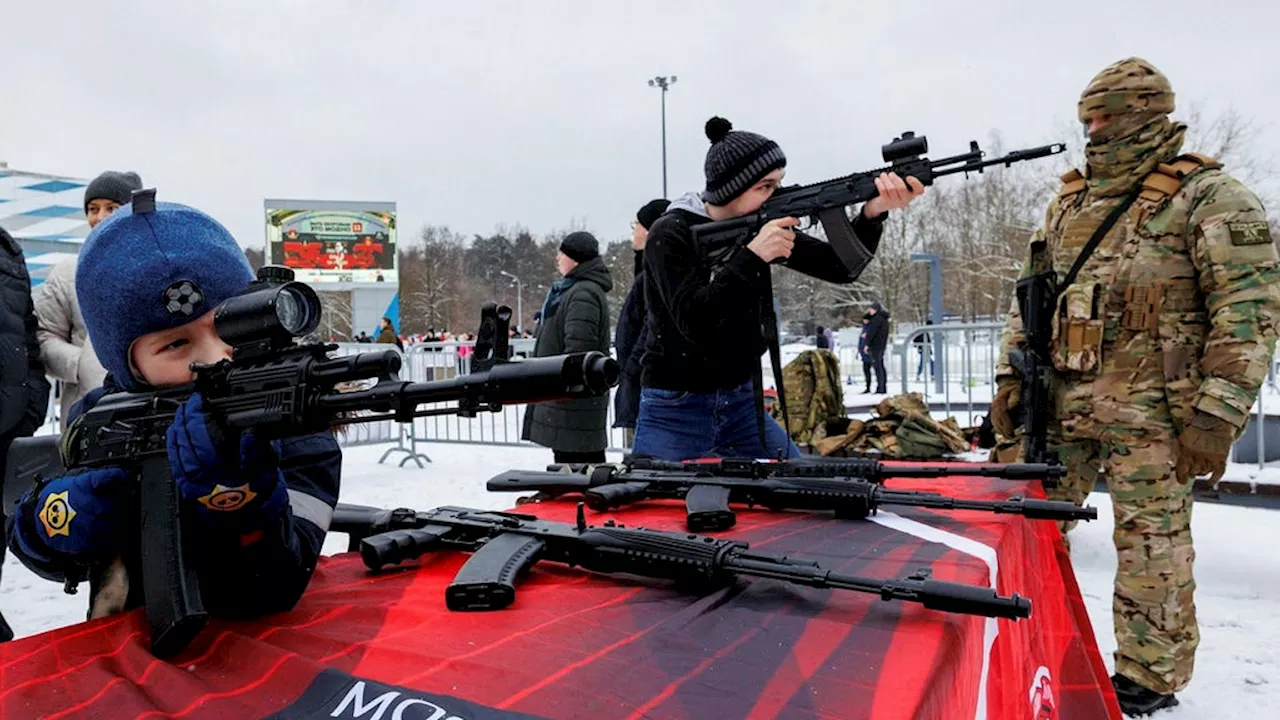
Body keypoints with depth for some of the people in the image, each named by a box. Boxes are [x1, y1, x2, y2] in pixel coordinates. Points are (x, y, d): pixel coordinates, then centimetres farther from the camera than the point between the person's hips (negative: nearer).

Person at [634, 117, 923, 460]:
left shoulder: (758, 224, 1)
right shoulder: (670, 235, -15)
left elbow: (840, 267, -2)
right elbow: (692, 321, -27)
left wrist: (873, 212, -19)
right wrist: (753, 255, -30)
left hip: (742, 403, 6)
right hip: (674, 412, -5)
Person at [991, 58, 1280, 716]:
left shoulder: (1209, 197, -5)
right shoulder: (1070, 202, 14)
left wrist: (1217, 414, -16)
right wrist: (1010, 375, 10)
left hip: (1151, 409, -6)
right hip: (1063, 400, 6)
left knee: (1151, 547, 2)